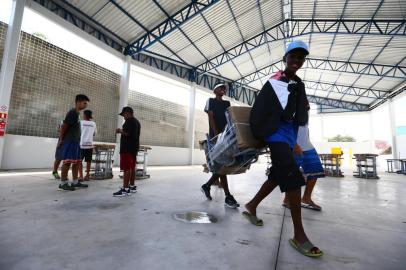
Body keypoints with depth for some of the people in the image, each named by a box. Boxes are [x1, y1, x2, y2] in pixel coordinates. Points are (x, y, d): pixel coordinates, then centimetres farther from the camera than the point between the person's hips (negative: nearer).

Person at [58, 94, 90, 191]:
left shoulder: (76, 113, 17)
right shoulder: (72, 112, -11)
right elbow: (64, 126, -14)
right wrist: (61, 139, -8)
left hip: (75, 141, 9)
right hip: (70, 141, -9)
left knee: (77, 162, 10)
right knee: (67, 161, -5)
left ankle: (75, 182, 17)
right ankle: (63, 183, 3)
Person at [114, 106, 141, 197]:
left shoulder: (129, 121, -10)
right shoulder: (137, 121, 19)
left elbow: (126, 133, -22)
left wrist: (120, 131, -3)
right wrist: (122, 131, 17)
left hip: (127, 148, -10)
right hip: (134, 147, 10)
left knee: (126, 168, -9)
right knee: (132, 167, 13)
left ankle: (125, 189, -7)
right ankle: (132, 186, 19)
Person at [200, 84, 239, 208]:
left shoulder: (227, 103, 23)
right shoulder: (210, 101, 8)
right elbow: (211, 117, -6)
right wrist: (217, 134, -19)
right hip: (216, 135, -6)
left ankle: (206, 185, 24)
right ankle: (228, 196, -6)